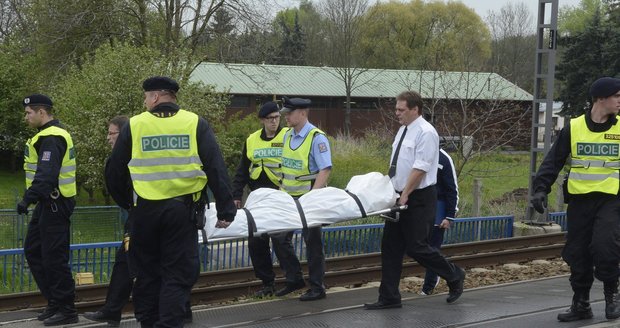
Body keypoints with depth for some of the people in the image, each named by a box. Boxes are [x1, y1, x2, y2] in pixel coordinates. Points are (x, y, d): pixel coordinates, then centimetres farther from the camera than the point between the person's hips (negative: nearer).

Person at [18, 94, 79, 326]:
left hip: (54, 205, -11)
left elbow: (46, 175, -29)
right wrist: (32, 199, 17)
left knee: (54, 258, -6)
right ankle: (54, 302, 19)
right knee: (33, 251, 15)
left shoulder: (51, 139, -17)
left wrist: (28, 199, -35)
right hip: (48, 203, 11)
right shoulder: (49, 135, 16)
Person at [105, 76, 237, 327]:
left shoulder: (134, 125, 1)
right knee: (178, 275, 3)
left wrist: (125, 202, 23)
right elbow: (217, 170, -5)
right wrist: (226, 210, -2)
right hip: (182, 210, -1)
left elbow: (114, 172, 7)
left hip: (145, 211, 1)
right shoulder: (196, 124, 0)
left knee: (147, 272, 14)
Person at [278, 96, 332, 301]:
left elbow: (325, 170, -19)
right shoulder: (288, 136, 9)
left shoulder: (317, 138, -14)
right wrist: (281, 190, 13)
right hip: (288, 198, 8)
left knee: (312, 243, 0)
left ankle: (317, 288, 8)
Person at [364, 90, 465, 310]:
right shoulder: (404, 130, 12)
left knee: (416, 247, -6)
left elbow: (420, 168, -20)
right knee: (391, 247, 6)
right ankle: (389, 298, 10)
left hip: (419, 198, -9)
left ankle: (454, 276, 16)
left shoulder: (425, 133, -15)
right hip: (401, 197, 9)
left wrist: (405, 195, -20)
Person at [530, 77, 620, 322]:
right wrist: (540, 189, -9)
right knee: (577, 254, 5)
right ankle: (581, 304, 19)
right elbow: (553, 162, 2)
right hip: (579, 200, 1)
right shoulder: (573, 129, 0)